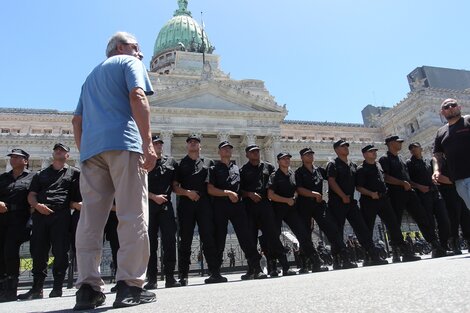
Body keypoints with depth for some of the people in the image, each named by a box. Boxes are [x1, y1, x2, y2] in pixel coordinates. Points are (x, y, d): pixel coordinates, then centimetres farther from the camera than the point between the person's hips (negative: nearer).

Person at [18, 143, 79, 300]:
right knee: (38, 252, 4)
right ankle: (37, 288, 14)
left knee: (60, 252, -3)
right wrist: (37, 205, -6)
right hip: (40, 215, 3)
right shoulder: (41, 174, 23)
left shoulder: (73, 172, 14)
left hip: (61, 215, -3)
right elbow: (31, 195, 15)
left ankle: (57, 287, 5)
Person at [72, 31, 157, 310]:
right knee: (133, 215, -9)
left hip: (91, 148, 7)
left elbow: (77, 120, 26)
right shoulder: (130, 63, 13)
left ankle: (88, 288, 0)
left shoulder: (92, 75, 33)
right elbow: (137, 97, -8)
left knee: (91, 218, 1)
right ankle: (130, 286, -11)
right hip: (123, 143, -7)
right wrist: (148, 143, -16)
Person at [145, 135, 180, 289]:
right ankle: (152, 278, 9)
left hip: (166, 205, 1)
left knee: (169, 240, -3)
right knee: (151, 242, 2)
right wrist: (154, 197, -9)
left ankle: (170, 277, 5)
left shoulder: (171, 162, 14)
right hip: (149, 205, -1)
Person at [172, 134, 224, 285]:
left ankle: (215, 273, -1)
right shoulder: (180, 164, 15)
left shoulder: (208, 163, 19)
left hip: (204, 204, 1)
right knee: (185, 240, 2)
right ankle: (183, 276, 8)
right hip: (186, 205, 0)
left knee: (209, 238, -4)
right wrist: (187, 192, -8)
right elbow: (175, 187, 8)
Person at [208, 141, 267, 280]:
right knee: (219, 240, 2)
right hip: (220, 206, -2)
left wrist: (239, 195, 11)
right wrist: (228, 193, -11)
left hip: (237, 205, 2)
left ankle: (255, 269, -4)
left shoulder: (237, 168, 22)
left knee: (246, 237, -6)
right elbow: (210, 189, -1)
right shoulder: (214, 169, 12)